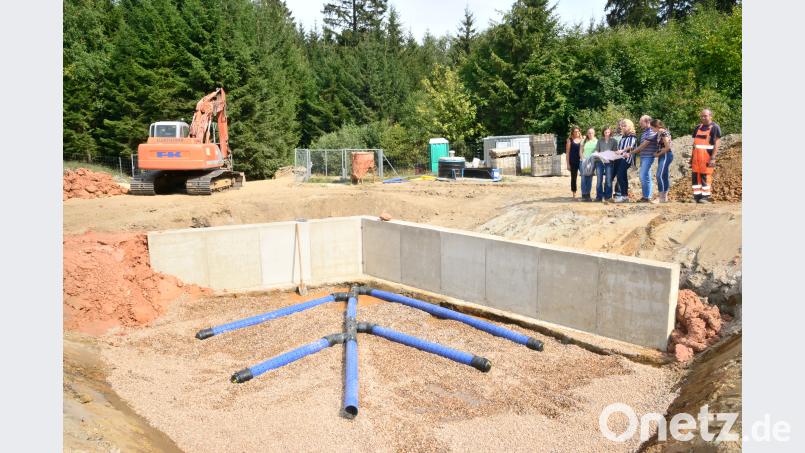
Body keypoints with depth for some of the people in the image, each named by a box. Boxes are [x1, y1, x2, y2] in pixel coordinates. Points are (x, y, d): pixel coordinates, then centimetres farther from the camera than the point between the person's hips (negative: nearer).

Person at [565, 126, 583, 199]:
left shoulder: (581, 140, 9)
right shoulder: (570, 140, 2)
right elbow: (567, 152, 1)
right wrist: (568, 163, -4)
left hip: (581, 160, 2)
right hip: (573, 161, -2)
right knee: (573, 177, 6)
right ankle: (574, 194, 13)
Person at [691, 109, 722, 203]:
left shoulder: (715, 127, -4)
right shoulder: (698, 127, 16)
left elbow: (717, 143, -9)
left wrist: (713, 158, -17)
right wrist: (692, 156, 16)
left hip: (707, 155, -6)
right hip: (697, 155, 6)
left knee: (705, 176, -5)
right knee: (695, 175, 3)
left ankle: (705, 197, 0)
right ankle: (697, 196, 8)